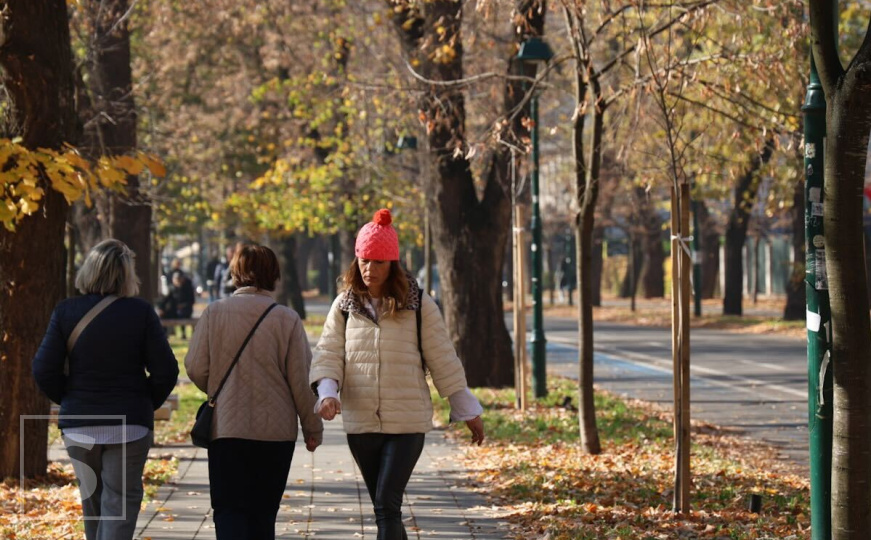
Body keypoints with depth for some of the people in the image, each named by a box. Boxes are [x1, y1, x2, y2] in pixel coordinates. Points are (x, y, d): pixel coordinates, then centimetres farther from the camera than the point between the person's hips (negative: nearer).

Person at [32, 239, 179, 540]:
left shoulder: (66, 312, -4)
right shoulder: (141, 313, -8)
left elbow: (44, 370, -7)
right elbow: (166, 371, -9)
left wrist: (68, 400, 10)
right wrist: (148, 403, 9)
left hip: (78, 425, 2)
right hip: (130, 425, -2)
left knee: (92, 501, 19)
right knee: (121, 501, 0)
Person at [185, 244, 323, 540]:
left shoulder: (214, 313, -5)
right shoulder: (286, 319, -6)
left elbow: (195, 368, -3)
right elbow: (301, 380, -4)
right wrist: (313, 427, 7)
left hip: (226, 428, -1)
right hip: (276, 430, 1)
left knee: (229, 511, 1)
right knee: (263, 514, 14)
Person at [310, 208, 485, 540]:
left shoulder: (418, 305, -3)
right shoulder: (345, 305, 4)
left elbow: (443, 361, 2)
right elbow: (328, 355, 3)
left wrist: (468, 411, 7)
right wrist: (327, 393, -17)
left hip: (408, 423, -3)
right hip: (361, 424, 3)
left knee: (387, 504, -13)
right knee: (382, 507, 12)